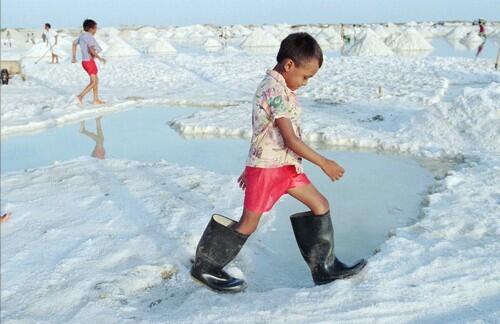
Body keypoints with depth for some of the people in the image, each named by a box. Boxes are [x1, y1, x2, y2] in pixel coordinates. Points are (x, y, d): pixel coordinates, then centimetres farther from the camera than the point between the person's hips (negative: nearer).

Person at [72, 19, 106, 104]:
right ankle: (80, 96, -13)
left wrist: (74, 57, 24)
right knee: (93, 82, -5)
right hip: (89, 61, -9)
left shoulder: (82, 35, 10)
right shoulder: (89, 37, -17)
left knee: (96, 80, 17)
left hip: (85, 61, 9)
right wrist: (100, 58, -17)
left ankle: (96, 100, 20)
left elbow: (74, 43, 20)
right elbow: (92, 50, -27)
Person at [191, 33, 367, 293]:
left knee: (320, 205, 7)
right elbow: (291, 140, -25)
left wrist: (253, 166, 23)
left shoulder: (276, 87, 11)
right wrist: (324, 163, -18)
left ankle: (324, 268, 15)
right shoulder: (276, 91, -21)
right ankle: (204, 267, 19)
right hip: (267, 167, -10)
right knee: (249, 223, 2)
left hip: (286, 165, 10)